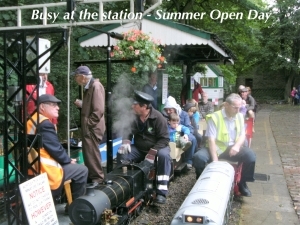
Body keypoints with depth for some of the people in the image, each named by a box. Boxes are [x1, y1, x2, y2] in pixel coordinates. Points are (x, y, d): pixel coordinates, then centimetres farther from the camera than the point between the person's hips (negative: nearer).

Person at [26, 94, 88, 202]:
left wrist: (67, 160, 12)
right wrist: (69, 160, -1)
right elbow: (56, 149, -19)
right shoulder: (45, 124, -19)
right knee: (82, 170, 1)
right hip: (46, 172, -11)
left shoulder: (32, 121, 13)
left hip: (34, 170, 11)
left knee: (74, 166, 26)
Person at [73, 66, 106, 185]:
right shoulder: (89, 86, 14)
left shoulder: (96, 86, -17)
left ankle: (97, 179, 11)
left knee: (92, 153, -1)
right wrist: (81, 104, 8)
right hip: (88, 127, 10)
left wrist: (88, 124, -19)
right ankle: (92, 176, 29)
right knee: (89, 153, 17)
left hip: (92, 128, -10)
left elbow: (98, 110, -23)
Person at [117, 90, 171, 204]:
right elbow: (128, 129, -14)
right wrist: (126, 142, -38)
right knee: (121, 153, -18)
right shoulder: (134, 116, -4)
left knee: (164, 155, -36)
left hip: (157, 147, -4)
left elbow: (164, 139, -20)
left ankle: (161, 192, -33)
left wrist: (152, 153, -31)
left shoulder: (158, 117, -18)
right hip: (139, 149, 4)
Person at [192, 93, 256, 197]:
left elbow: (242, 135, 8)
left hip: (233, 149, 4)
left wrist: (237, 145, -17)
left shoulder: (239, 116, 6)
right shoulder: (215, 117, -13)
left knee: (250, 155, -21)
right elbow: (211, 140, -19)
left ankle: (243, 183, 2)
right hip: (217, 148, -4)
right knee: (199, 157, -29)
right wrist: (215, 160, -26)